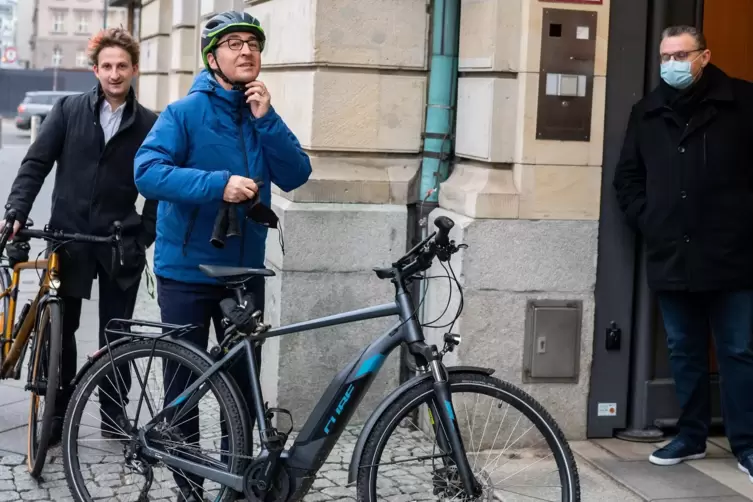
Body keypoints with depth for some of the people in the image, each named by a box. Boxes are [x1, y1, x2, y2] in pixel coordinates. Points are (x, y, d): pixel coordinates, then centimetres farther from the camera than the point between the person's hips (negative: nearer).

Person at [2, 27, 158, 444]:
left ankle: (113, 413, 20)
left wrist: (144, 239, -2)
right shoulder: (68, 110, 2)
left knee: (115, 334, 6)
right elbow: (36, 163, 0)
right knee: (59, 330, 7)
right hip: (68, 237, 1)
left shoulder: (149, 125, 1)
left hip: (119, 244, 0)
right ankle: (57, 413, 20)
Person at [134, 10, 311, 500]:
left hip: (244, 270, 4)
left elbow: (296, 175, -5)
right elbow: (147, 171, -21)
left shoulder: (261, 113, 6)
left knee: (244, 381, 13)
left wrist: (266, 119, -16)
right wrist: (218, 184, -30)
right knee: (185, 382, 5)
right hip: (187, 270, -4)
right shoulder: (185, 112, -9)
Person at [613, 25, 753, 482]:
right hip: (671, 257, 4)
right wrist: (647, 221, 5)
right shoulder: (647, 113, 10)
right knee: (684, 352, 13)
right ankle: (692, 436, 25)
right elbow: (627, 178, 17)